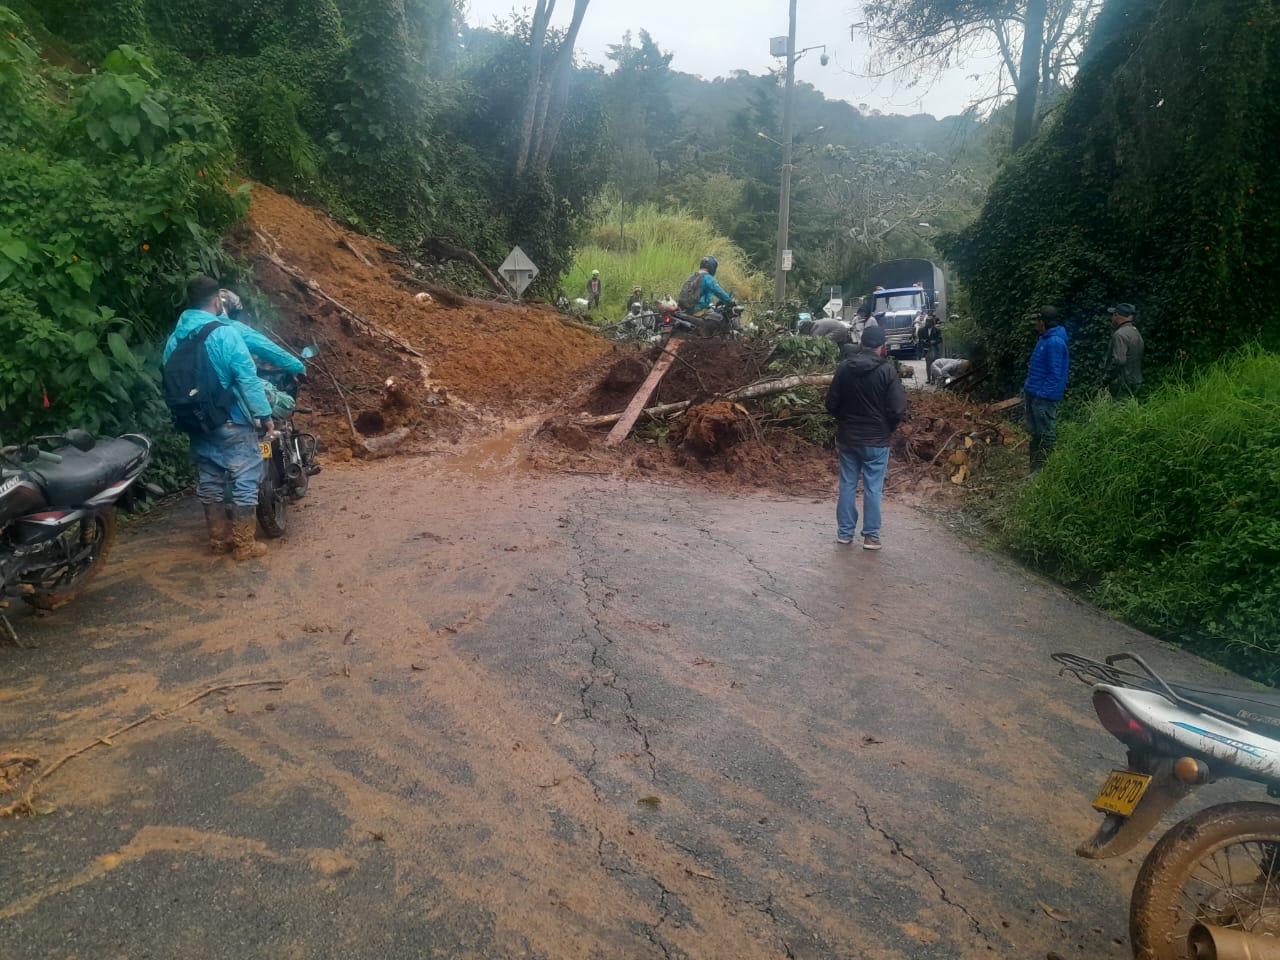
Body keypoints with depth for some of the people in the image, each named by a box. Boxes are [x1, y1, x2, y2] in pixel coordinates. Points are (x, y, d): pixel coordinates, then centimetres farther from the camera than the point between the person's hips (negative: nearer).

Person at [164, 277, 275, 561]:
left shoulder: (174, 339, 6)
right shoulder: (224, 333, -15)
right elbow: (247, 379, -17)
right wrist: (264, 414, -10)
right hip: (232, 423, -7)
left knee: (209, 482, 15)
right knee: (245, 481, 1)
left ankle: (218, 539, 24)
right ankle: (244, 544, 4)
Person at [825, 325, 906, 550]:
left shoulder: (844, 368, -3)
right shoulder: (887, 371, -13)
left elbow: (831, 404, 2)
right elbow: (898, 409, -13)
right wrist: (887, 429, 5)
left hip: (847, 438, 3)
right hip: (876, 441, -3)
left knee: (847, 485, 11)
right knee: (873, 489, 4)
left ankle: (845, 532, 17)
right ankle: (871, 536, 9)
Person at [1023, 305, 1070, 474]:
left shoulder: (1055, 342, -17)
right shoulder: (1045, 339, 15)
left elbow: (1055, 374, -20)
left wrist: (1042, 393, -22)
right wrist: (1027, 390, 19)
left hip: (1044, 398, -11)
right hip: (1034, 395, 11)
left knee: (1045, 434, -4)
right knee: (1034, 433, 14)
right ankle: (1035, 469, 22)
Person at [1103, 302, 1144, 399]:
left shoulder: (1120, 334, -15)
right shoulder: (1136, 332, 16)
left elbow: (1118, 361, -24)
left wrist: (1105, 378, -15)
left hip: (1123, 385, -10)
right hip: (1136, 382, 10)